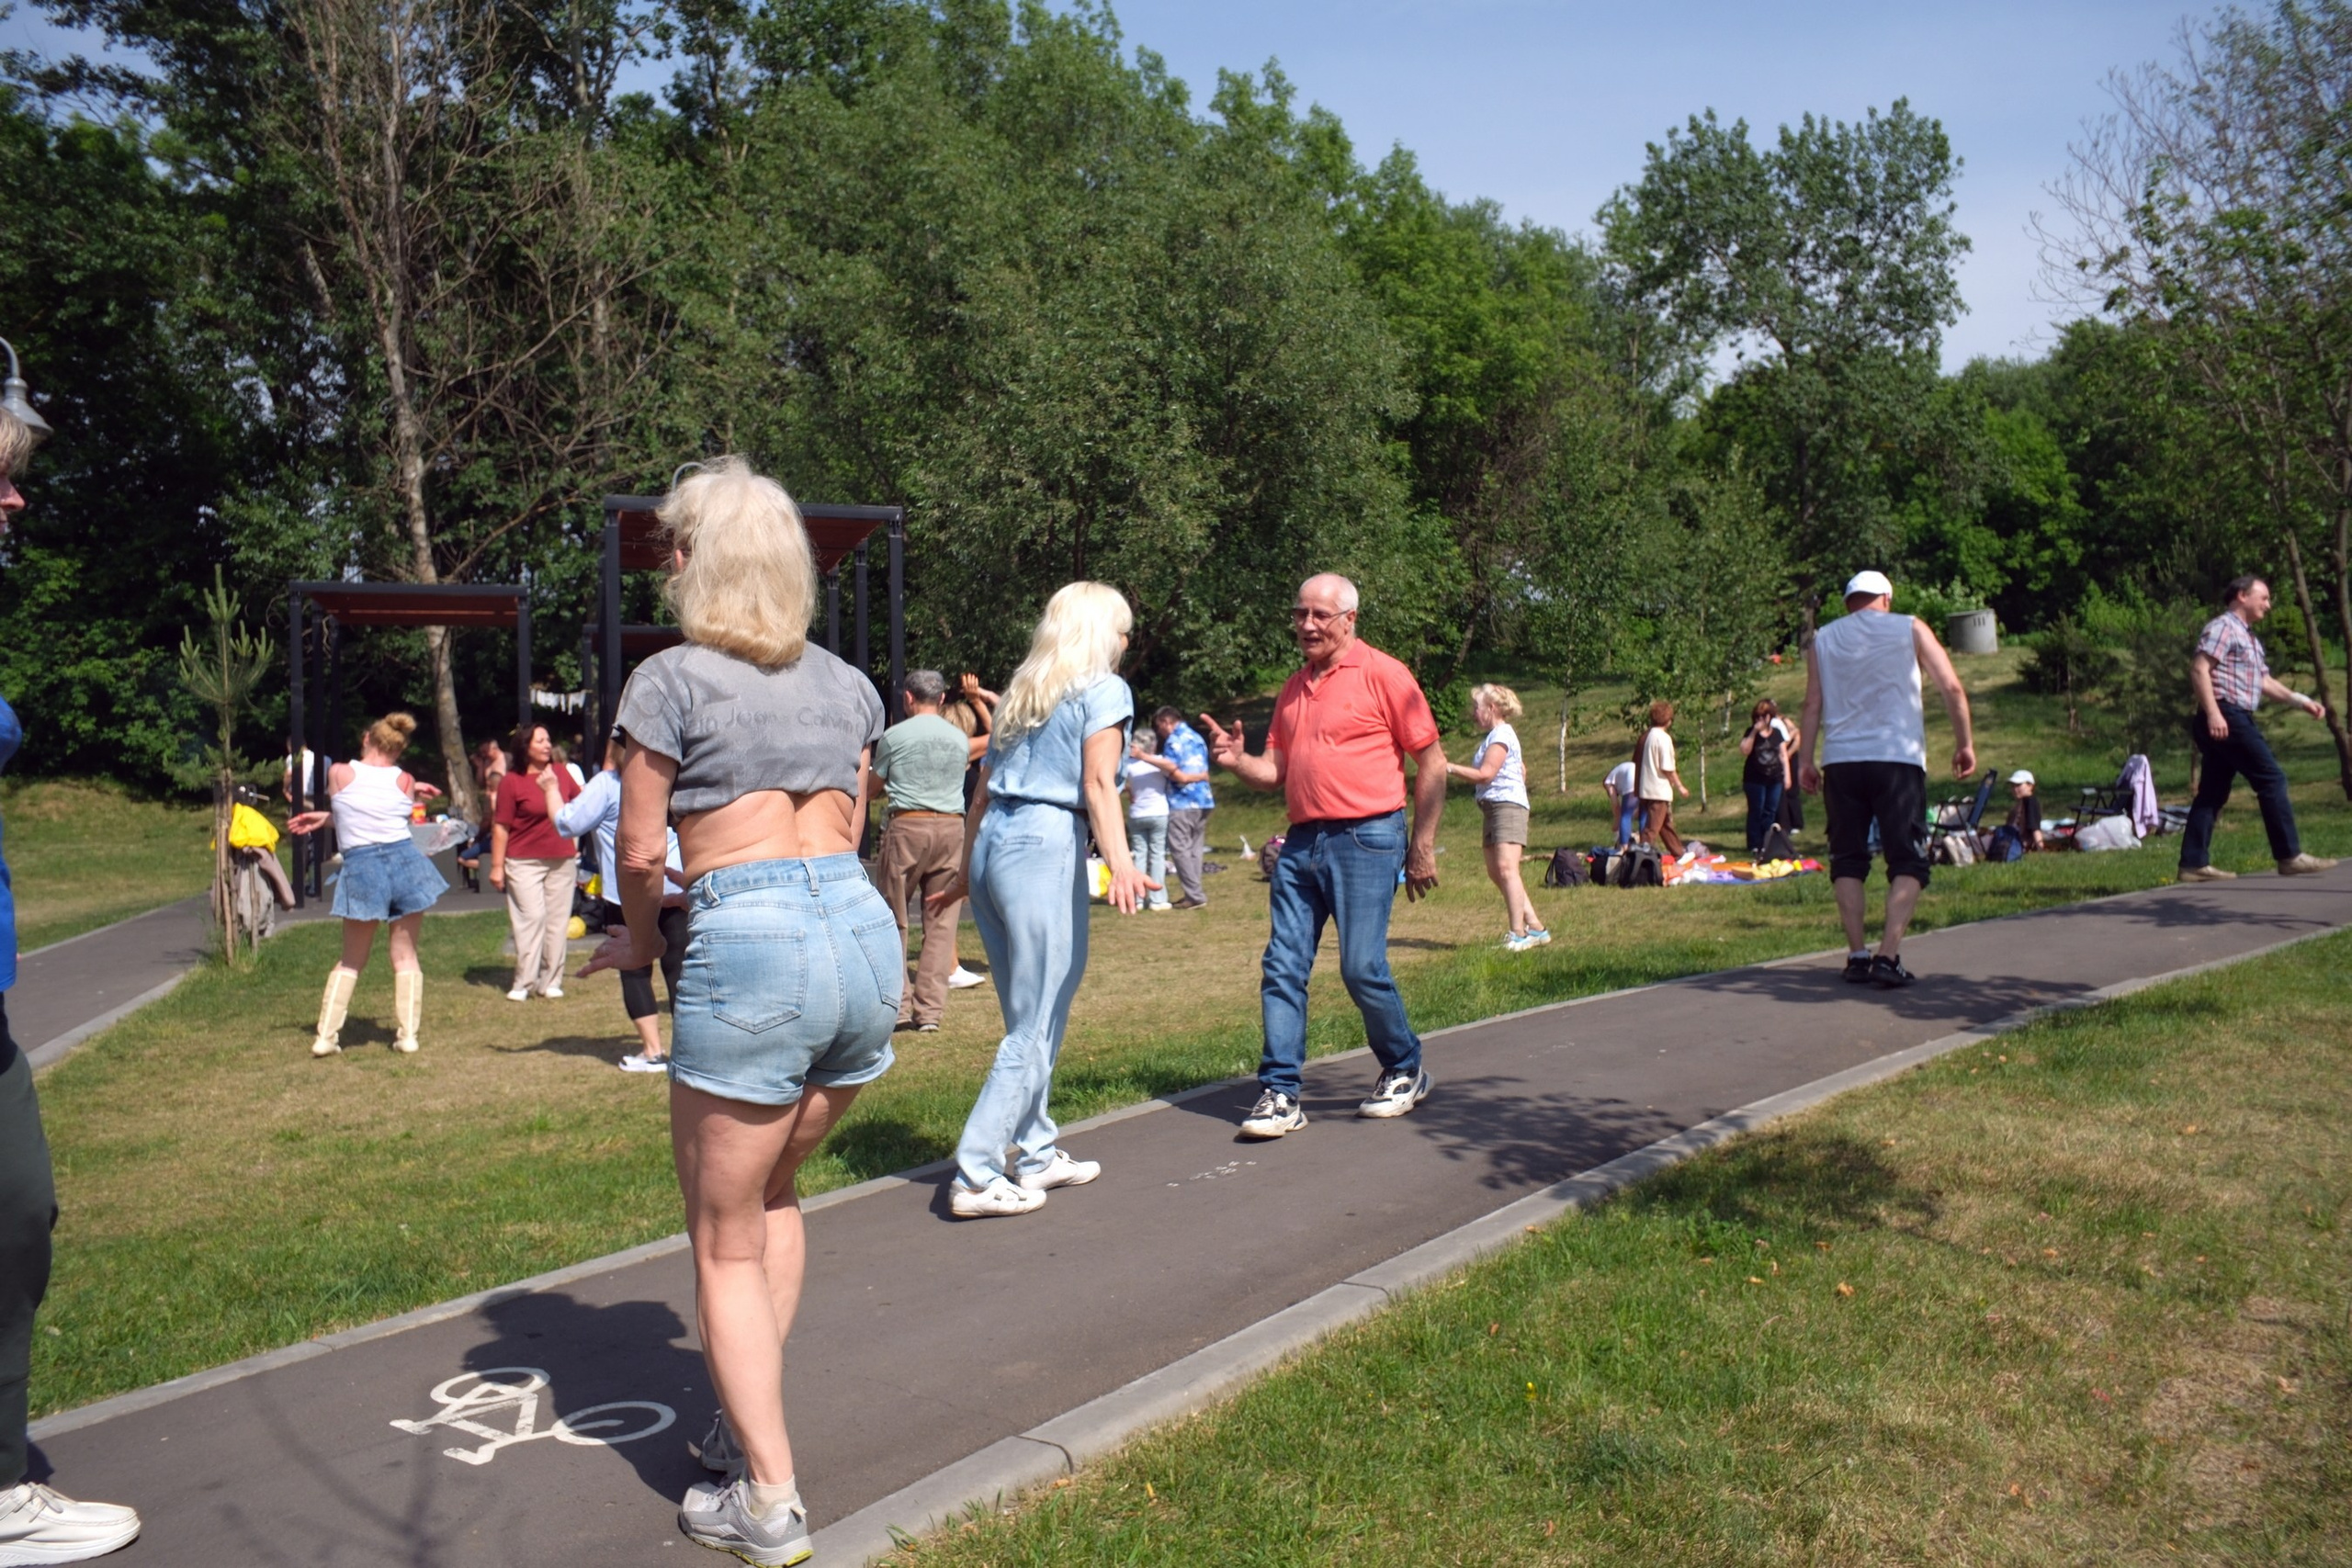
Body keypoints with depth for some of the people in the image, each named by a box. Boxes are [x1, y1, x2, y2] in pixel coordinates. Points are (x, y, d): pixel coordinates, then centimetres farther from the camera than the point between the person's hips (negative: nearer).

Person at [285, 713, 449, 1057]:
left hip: (362, 869, 0)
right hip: (405, 861, 1)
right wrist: (328, 817, 18)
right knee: (405, 956, 9)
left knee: (351, 961, 12)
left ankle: (325, 1037, 8)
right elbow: (384, 818, 12)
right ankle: (407, 1035, 7)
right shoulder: (405, 783, 3)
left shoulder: (339, 774, 1)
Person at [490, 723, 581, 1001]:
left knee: (557, 921, 5)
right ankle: (523, 983, -2)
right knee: (531, 918, -9)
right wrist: (497, 866, -9)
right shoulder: (511, 782, -7)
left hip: (562, 861, 4)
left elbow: (579, 802, 24)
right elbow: (500, 827, -7)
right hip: (524, 862, -4)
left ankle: (551, 981, 12)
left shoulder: (561, 773, 5)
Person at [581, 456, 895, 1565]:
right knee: (771, 1194, 26)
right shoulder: (846, 683, 15)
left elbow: (640, 852, 0)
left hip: (748, 945, -6)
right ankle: (750, 1419, 30)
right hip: (864, 932, 6)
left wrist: (640, 939, 18)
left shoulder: (673, 679, -2)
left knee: (726, 1243, 8)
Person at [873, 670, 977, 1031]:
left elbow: (873, 786, 9)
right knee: (941, 922, 4)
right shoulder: (960, 739, 10)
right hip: (951, 828, 3)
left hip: (907, 826, -3)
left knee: (895, 919, 7)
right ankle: (930, 1009, 2)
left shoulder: (895, 736, 0)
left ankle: (897, 1004, 5)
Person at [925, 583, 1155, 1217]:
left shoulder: (1020, 693, 20)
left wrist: (967, 874, 26)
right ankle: (976, 1178, -4)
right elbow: (1098, 785, -13)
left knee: (1032, 1018, 18)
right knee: (1035, 1028, -3)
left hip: (992, 847, 8)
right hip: (1046, 849, -8)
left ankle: (1038, 1154, 26)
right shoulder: (1103, 690, 1)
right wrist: (1120, 864, -23)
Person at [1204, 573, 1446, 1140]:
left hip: (1366, 839, -6)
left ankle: (1406, 1071, 19)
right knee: (1282, 968, 1)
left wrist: (1422, 847, -7)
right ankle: (1280, 1093, 6)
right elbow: (1276, 771, 17)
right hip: (1302, 842, 7)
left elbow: (1432, 762, -4)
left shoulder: (1382, 674, -4)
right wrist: (1237, 760, -5)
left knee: (1362, 969, -4)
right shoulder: (1293, 689, 16)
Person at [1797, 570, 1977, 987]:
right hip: (1897, 759, -2)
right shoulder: (1909, 629, 7)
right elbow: (1952, 688, 2)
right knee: (1908, 862, 0)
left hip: (1841, 762, 3)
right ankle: (1888, 956, -13)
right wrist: (1965, 743, 10)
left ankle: (1857, 956, 4)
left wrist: (1806, 761, 11)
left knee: (1847, 861, 10)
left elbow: (1813, 704, 8)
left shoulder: (1823, 639, 12)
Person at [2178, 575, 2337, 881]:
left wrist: (2301, 700, 16)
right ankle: (2289, 856, -2)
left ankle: (2194, 864, 3)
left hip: (2235, 719, 10)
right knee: (2272, 779, -7)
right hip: (2225, 717, -10)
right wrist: (2213, 713, -26)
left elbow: (2264, 681, 27)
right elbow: (2199, 668, -18)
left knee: (2213, 792, 5)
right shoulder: (2223, 627, -6)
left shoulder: (2249, 638, 25)